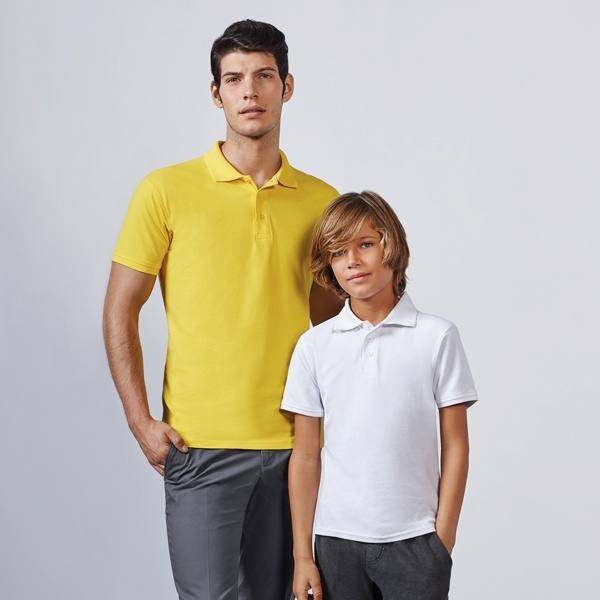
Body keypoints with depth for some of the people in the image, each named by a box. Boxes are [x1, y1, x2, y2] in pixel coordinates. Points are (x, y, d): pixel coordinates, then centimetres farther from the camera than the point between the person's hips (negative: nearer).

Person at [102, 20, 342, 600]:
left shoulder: (321, 201, 7)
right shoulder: (166, 190, -2)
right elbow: (120, 312, 1)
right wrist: (140, 420, -6)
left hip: (294, 443, 3)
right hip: (199, 443, -3)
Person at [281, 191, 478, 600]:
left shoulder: (437, 336, -1)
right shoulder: (315, 346, 2)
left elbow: (455, 445, 1)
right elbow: (306, 457, 4)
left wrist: (443, 541, -3)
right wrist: (302, 554, 2)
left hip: (415, 539, -1)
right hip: (337, 539, 2)